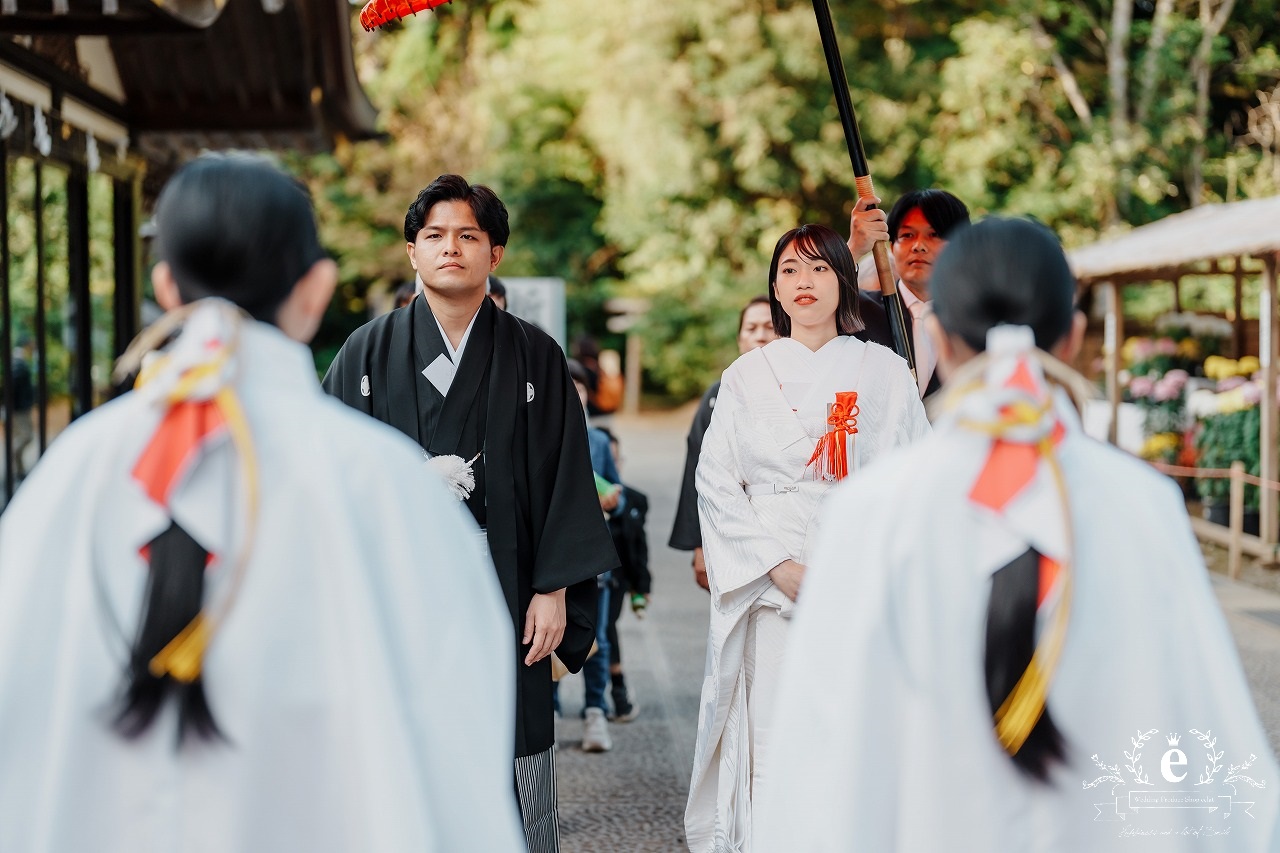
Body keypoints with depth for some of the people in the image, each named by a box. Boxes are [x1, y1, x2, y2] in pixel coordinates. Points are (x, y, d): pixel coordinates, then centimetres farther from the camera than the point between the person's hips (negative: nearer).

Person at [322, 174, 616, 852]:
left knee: (505, 775, -1)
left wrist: (554, 590, -3)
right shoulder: (369, 352, 7)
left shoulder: (535, 356, 6)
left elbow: (567, 479, 3)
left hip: (503, 599, 0)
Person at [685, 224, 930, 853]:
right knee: (773, 750, -6)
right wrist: (780, 566, -8)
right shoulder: (746, 378, 9)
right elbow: (717, 483, 4)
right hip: (771, 589, 0)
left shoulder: (884, 372, 7)